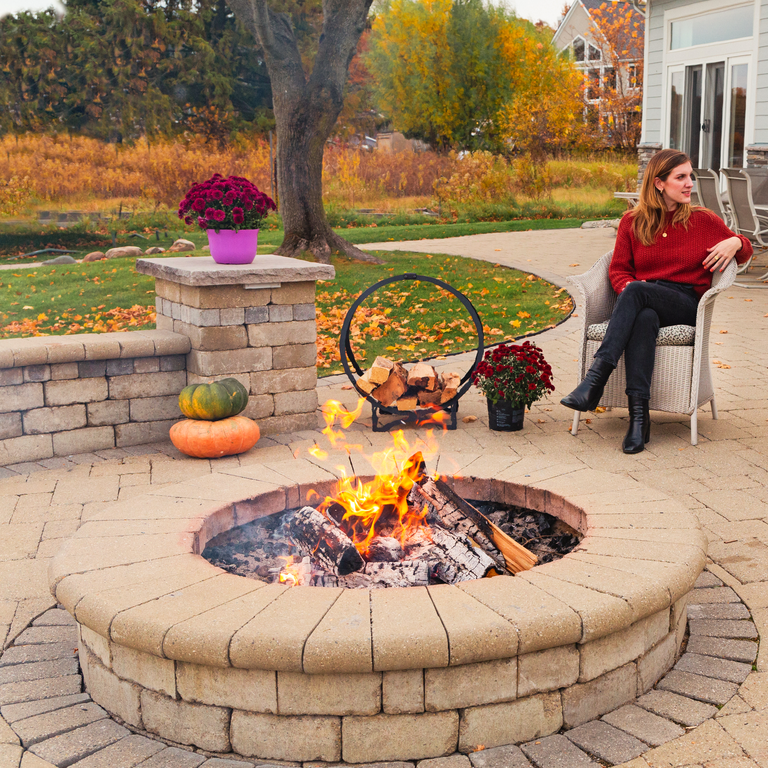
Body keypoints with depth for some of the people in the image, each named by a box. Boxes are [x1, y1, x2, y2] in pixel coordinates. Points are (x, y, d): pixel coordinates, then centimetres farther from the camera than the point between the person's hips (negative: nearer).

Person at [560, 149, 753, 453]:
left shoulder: (704, 220, 12)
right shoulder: (632, 221, 14)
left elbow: (745, 249, 24)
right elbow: (618, 269, 13)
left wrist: (736, 243, -1)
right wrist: (628, 288, -10)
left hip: (686, 305, -1)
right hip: (643, 302, 1)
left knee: (637, 292, -34)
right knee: (644, 319, -38)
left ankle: (596, 378, -45)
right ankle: (639, 415, -47)